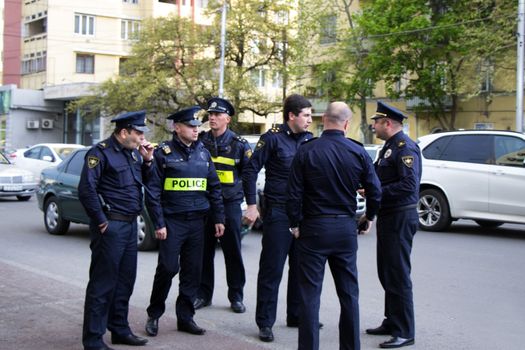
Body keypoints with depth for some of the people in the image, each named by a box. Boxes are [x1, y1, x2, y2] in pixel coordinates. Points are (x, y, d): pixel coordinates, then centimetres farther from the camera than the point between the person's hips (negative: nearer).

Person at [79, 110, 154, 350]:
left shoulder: (134, 152, 13)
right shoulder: (101, 153, -12)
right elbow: (86, 189, -18)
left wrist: (147, 161, 5)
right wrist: (101, 220, -15)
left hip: (130, 224, 8)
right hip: (111, 226, -8)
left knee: (125, 280, 14)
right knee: (102, 283, -3)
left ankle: (120, 330, 25)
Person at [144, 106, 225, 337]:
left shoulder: (203, 153, 11)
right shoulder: (164, 153, -4)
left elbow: (214, 188, 14)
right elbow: (153, 191, -6)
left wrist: (218, 218, 9)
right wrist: (158, 223, -11)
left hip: (197, 221, 5)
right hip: (172, 221, -4)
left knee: (192, 271, 6)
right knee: (168, 268, -5)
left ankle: (185, 317, 17)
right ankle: (154, 315, 13)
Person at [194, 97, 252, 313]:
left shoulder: (239, 144, 1)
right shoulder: (200, 141, 4)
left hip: (230, 203, -2)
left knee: (233, 251, 4)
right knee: (205, 250, 6)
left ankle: (236, 296, 14)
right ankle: (203, 294, 18)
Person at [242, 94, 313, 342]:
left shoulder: (309, 140, 9)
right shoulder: (273, 138, -7)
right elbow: (251, 170, -8)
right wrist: (252, 206, -12)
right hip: (278, 212, -6)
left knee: (300, 267, 14)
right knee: (271, 270, 0)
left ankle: (296, 316, 27)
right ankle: (265, 323, 8)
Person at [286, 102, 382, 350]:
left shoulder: (306, 151, -7)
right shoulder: (358, 152, -2)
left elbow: (294, 194, -8)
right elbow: (375, 191, -1)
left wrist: (295, 225, 4)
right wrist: (369, 217, 16)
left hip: (313, 228, -2)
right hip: (346, 228, 2)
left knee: (310, 292, 4)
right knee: (349, 292, 13)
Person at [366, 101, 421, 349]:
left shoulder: (405, 147, -16)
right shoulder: (388, 147, 16)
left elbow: (409, 185, -26)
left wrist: (377, 192, -21)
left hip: (400, 219, -10)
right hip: (388, 217, 10)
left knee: (398, 276, -6)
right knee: (386, 273, 17)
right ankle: (392, 322, 29)